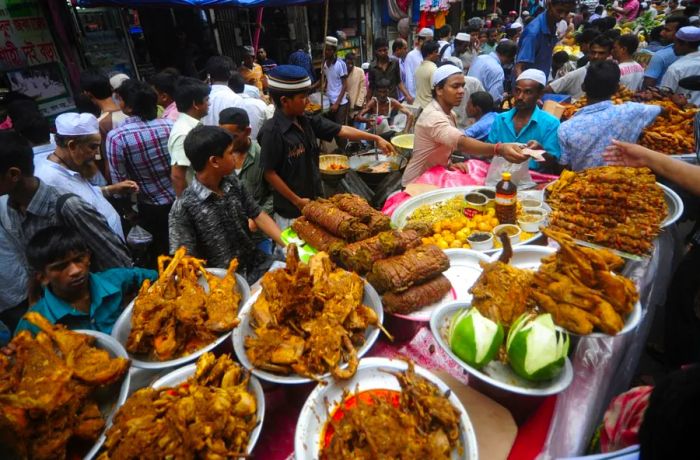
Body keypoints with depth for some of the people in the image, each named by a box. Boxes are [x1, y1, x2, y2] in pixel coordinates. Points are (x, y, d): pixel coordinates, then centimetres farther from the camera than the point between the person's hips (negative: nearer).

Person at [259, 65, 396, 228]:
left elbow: (342, 130, 3)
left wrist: (375, 138, 2)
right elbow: (269, 173, -18)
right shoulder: (272, 132, -21)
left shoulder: (307, 122, -1)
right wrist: (297, 201, -14)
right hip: (291, 210, -7)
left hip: (314, 201, 7)